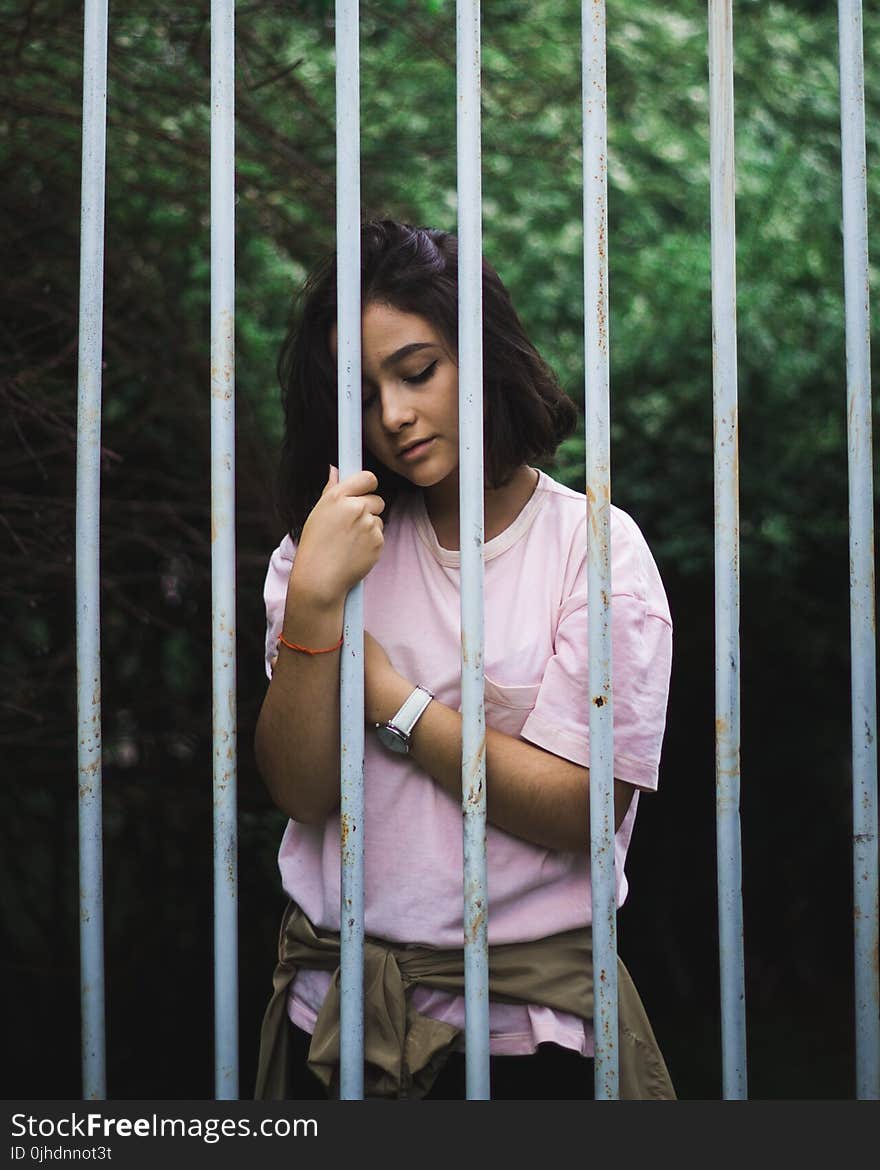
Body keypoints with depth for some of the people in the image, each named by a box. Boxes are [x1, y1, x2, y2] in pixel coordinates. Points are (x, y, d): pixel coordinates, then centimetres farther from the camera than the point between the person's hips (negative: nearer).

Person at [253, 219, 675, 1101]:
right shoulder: (335, 540, 5)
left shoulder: (594, 546, -6)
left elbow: (579, 810, -15)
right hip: (336, 1004, 3)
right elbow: (300, 790, -6)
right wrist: (313, 602, -19)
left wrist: (389, 698, -11)